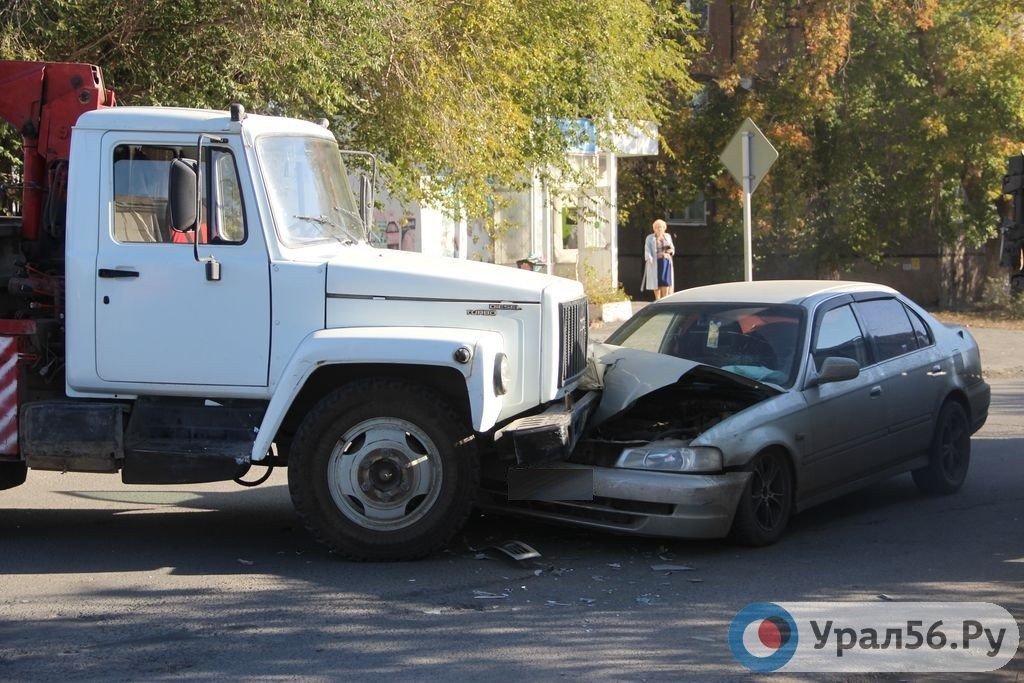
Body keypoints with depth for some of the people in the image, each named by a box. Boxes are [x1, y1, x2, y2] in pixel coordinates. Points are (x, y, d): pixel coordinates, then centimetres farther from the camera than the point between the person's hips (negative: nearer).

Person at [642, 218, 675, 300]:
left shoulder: (667, 236, 13)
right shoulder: (650, 238, 1)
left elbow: (672, 248, 18)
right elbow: (647, 250, -8)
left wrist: (671, 250, -6)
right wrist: (649, 258, -27)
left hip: (666, 262, 2)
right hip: (655, 263, -2)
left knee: (666, 282, -5)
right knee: (657, 282, 0)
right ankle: (657, 300, 8)